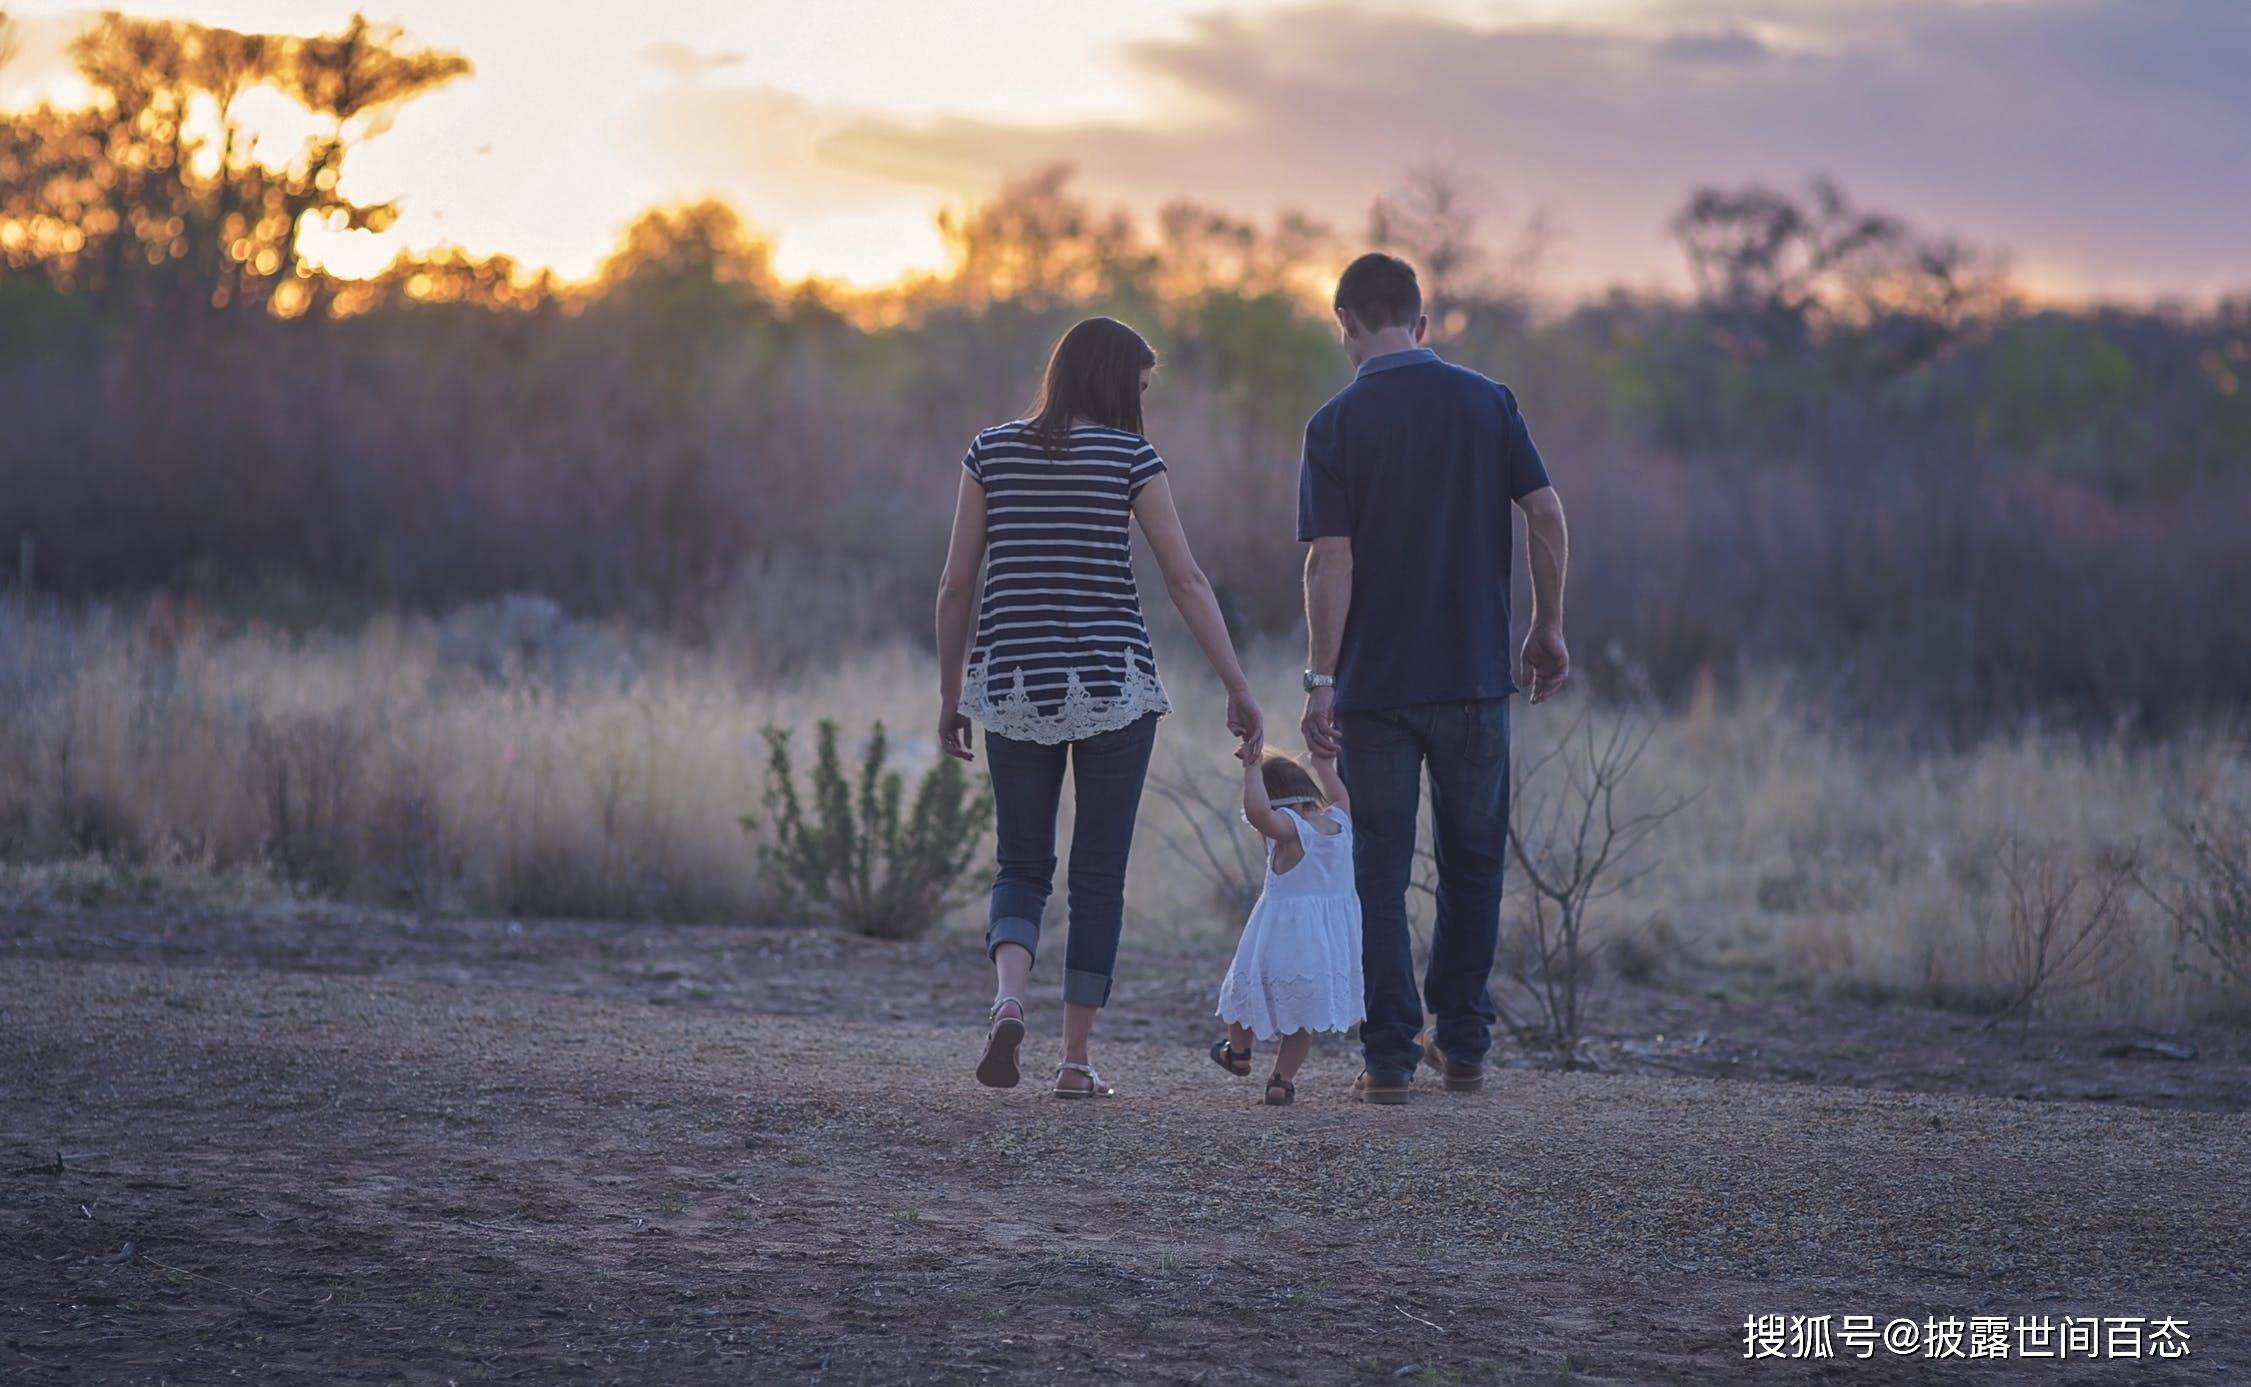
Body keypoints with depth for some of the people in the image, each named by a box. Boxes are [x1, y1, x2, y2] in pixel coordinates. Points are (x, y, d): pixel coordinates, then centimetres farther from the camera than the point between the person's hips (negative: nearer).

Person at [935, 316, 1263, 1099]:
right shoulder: (1129, 456, -3)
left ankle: (1008, 998, -17)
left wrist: (950, 693, 13)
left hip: (1014, 684, 2)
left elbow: (956, 583, 4)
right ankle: (1076, 1060, 7)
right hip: (1113, 684, -2)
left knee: (1022, 868, 12)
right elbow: (1187, 581, -6)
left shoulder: (992, 451, 5)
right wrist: (1239, 690, -2)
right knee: (1099, 876, 7)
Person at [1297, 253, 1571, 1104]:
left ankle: (1391, 1057, 1)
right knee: (1472, 864, 15)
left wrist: (1320, 679, -10)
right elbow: (1547, 517, -2)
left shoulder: (1338, 424, -5)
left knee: (1381, 873, 4)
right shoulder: (1487, 403, 3)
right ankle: (1462, 1045, 18)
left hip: (1375, 683, -2)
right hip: (1476, 674, 2)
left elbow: (1331, 561, -11)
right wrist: (1548, 628, 9)